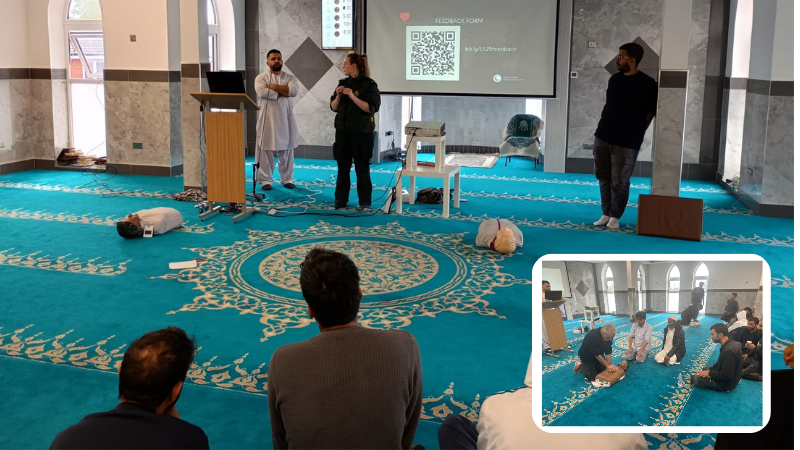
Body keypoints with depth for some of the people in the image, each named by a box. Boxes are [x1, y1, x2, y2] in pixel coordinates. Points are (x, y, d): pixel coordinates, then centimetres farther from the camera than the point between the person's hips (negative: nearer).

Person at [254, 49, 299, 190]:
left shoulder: (290, 77, 8)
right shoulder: (261, 77, 2)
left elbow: (293, 90, -12)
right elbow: (261, 92, -18)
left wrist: (273, 86, -10)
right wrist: (281, 93, -14)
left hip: (285, 118, 2)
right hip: (267, 119, -2)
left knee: (287, 149, 7)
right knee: (265, 149, 0)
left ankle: (287, 179, 17)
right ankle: (265, 180, 8)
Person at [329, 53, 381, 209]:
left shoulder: (369, 84, -7)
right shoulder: (343, 83, 9)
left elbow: (371, 108, -16)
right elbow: (334, 107, 11)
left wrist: (352, 96, -21)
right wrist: (338, 96, -8)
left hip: (361, 131, -5)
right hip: (343, 130, 5)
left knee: (362, 167, 0)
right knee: (342, 166, 7)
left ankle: (365, 201, 8)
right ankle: (340, 199, 14)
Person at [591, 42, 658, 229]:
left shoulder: (648, 84, -10)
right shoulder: (614, 79, 8)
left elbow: (650, 114, -4)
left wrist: (635, 133, -1)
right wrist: (602, 129, 16)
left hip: (626, 142, -6)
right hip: (602, 137, 6)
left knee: (619, 181, 1)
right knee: (603, 177, 11)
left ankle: (615, 216, 15)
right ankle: (606, 213, 22)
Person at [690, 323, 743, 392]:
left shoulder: (729, 351, -34)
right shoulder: (730, 343, -1)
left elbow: (726, 375, -30)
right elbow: (720, 363, 13)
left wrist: (709, 373, -19)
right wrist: (710, 369, 1)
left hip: (727, 384, -10)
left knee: (694, 378, -9)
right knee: (705, 368, 29)